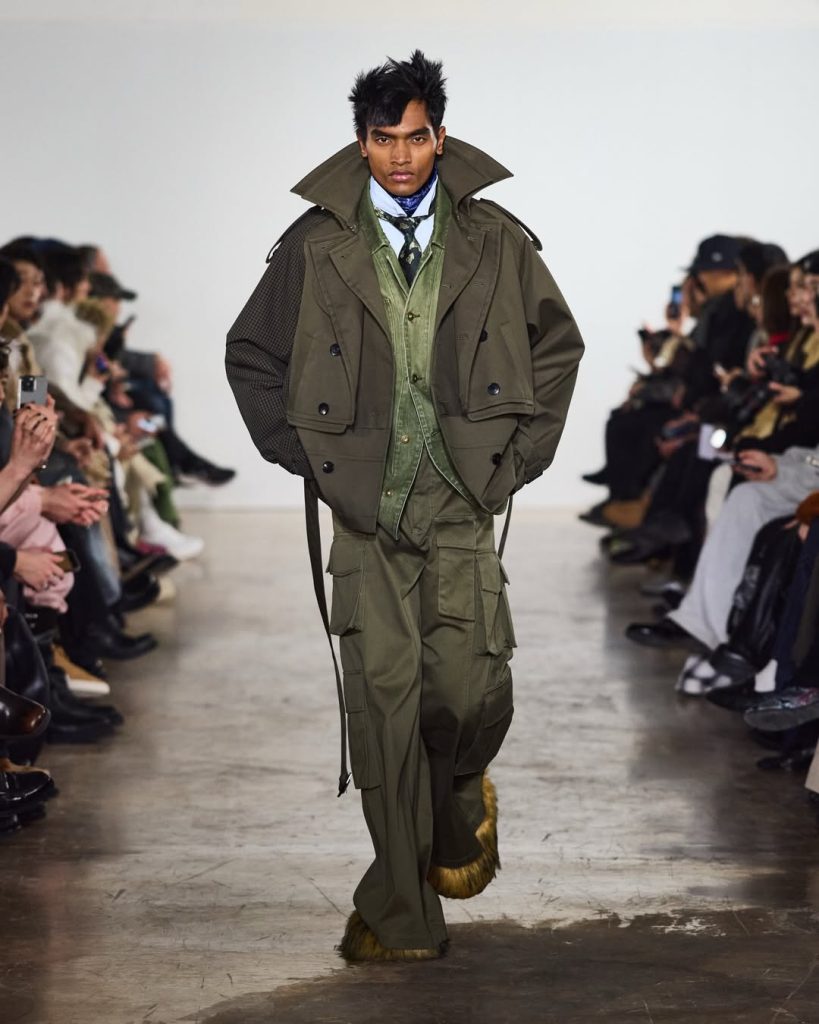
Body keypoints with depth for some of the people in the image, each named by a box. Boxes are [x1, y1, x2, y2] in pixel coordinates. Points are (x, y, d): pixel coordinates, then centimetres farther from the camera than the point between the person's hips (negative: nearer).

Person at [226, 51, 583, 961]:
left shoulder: (495, 240, 5)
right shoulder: (315, 245, 3)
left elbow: (557, 343, 18)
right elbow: (250, 355, 14)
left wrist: (524, 448, 9)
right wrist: (299, 449, 6)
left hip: (463, 503, 0)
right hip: (362, 504, 0)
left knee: (471, 688, -9)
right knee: (383, 697, -4)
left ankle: (459, 801, 28)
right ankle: (400, 914, 6)